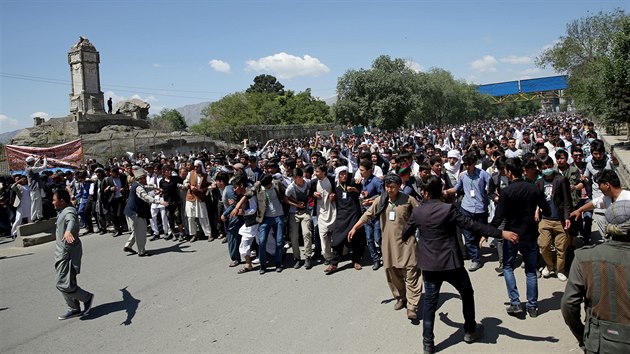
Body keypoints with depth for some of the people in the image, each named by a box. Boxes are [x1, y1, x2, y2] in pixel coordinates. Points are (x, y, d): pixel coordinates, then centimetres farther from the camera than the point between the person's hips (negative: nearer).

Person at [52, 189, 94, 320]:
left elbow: (72, 221, -46)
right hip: (62, 253, 10)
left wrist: (68, 231, -68)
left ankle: (87, 297, 9)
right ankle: (74, 309, 24)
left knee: (64, 285, -12)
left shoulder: (69, 212, -21)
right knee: (64, 283, 13)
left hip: (68, 254, -10)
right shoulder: (63, 211, 11)